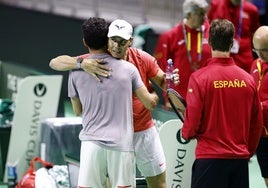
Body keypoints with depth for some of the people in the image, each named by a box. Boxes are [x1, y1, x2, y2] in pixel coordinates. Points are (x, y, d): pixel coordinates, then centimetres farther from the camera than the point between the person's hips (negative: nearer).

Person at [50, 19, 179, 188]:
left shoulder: (143, 59, -9)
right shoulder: (97, 62, -14)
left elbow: (162, 82, 6)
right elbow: (55, 63, -19)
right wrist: (82, 63, -37)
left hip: (144, 131, 2)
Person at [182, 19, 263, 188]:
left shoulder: (199, 78, -9)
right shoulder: (248, 79, 2)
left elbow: (193, 120, -9)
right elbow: (257, 123, 9)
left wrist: (186, 133, 14)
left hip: (210, 157, -4)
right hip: (241, 158, 4)